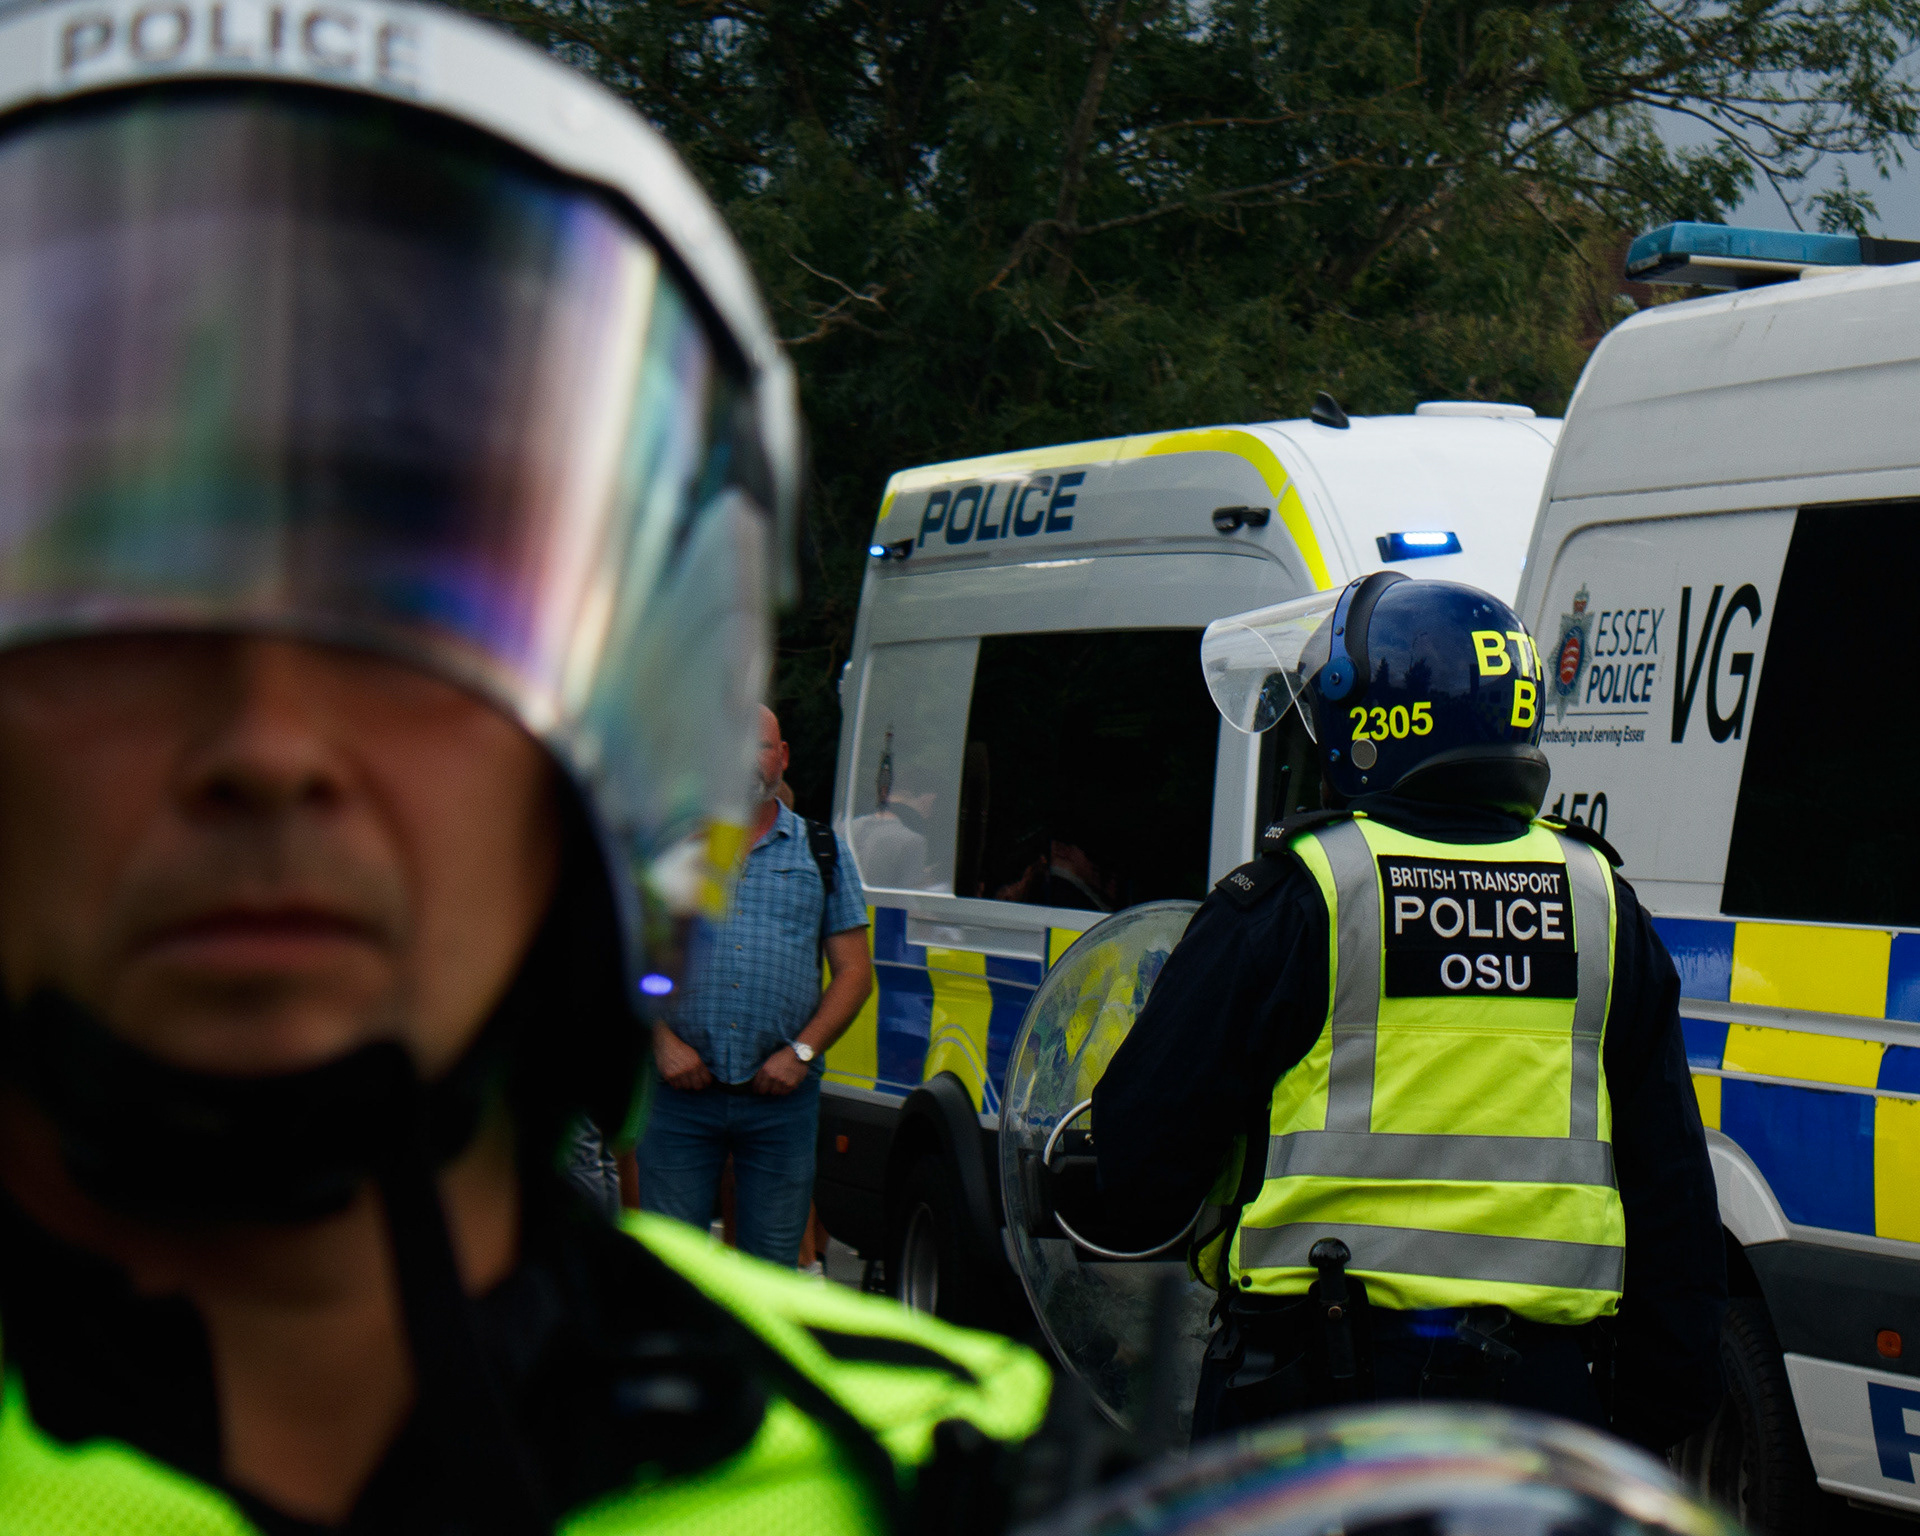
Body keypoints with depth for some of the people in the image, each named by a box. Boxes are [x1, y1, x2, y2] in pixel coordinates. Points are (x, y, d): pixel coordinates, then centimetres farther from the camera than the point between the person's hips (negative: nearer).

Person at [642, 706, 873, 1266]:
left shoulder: (822, 853, 11)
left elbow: (854, 972, 8)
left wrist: (801, 1052, -5)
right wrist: (663, 1042, -8)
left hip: (781, 1094, 1)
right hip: (680, 1090, -1)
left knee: (772, 1263, 2)